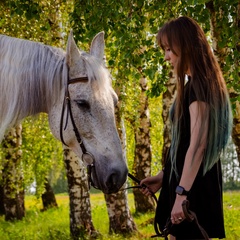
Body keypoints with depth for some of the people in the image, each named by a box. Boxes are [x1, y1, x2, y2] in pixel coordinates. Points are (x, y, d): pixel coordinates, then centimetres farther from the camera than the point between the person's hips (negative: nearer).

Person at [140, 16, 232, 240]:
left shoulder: (197, 85, -15)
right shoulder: (199, 83, 15)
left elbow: (198, 143, -23)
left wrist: (181, 193, -26)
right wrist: (163, 176, 23)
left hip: (191, 186, -10)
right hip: (189, 183, 10)